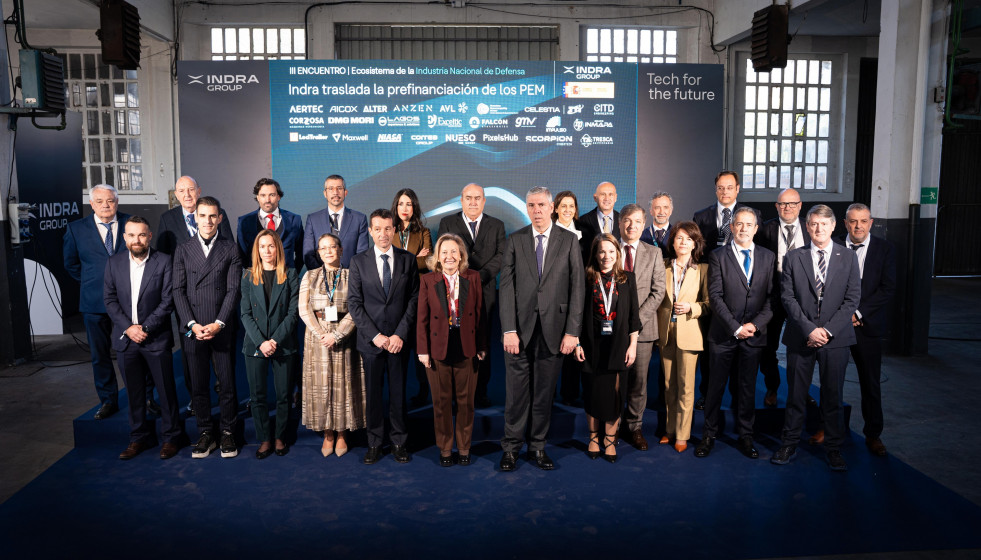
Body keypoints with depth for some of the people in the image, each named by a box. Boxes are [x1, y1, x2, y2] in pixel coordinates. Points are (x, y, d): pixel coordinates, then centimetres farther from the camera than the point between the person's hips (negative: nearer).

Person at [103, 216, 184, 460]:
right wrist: (128, 327, -9)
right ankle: (140, 437, 24)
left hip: (156, 338, -3)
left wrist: (145, 327, -14)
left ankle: (172, 436, 17)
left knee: (166, 389, 3)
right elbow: (110, 299, 3)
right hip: (125, 338, 3)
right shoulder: (114, 262, 6)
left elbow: (167, 300, -8)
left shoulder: (164, 262, -5)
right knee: (134, 392, 11)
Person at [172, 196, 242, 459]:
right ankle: (205, 434, 20)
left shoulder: (230, 249, 4)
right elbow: (179, 291, 4)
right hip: (194, 329, 1)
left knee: (227, 385, 4)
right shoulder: (183, 250, 8)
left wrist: (218, 324, -11)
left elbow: (233, 290, -2)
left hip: (222, 329, -1)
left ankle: (227, 433, 17)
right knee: (198, 386, 7)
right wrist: (192, 325, -7)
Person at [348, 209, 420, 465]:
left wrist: (400, 334, -9)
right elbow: (354, 303, -1)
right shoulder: (358, 262, 3)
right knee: (373, 392, 7)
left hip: (399, 339, 0)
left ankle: (399, 441, 20)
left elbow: (414, 300, 0)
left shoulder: (408, 260, 3)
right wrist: (375, 335, -9)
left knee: (398, 392, 6)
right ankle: (374, 443, 19)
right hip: (370, 340, 0)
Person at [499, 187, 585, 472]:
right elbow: (506, 286, 0)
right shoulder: (515, 240, 5)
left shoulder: (569, 241, 4)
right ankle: (511, 447, 17)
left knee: (544, 392, 8)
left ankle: (537, 446, 22)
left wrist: (572, 331, -5)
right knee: (516, 392, 3)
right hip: (520, 328, 0)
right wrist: (509, 330, -8)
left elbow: (577, 288, 1)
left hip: (553, 329, 0)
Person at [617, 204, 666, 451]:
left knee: (638, 381, 5)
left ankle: (635, 427, 19)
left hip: (642, 327, 1)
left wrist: (637, 319, -10)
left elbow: (658, 291, 0)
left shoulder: (654, 253, 6)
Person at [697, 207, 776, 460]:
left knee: (747, 388, 10)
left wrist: (756, 324, -10)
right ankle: (709, 436, 18)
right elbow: (715, 296, -8)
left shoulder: (768, 257, 8)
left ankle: (745, 437, 22)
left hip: (754, 334, 2)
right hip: (723, 334, -2)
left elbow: (772, 297, 4)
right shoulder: (718, 256, -1)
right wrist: (735, 327, -14)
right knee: (716, 386, 6)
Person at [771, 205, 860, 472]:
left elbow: (852, 298, -1)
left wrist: (828, 330, -11)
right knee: (795, 393, 7)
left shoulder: (848, 257, 5)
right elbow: (788, 298, -2)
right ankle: (789, 445, 19)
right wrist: (809, 329, -12)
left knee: (833, 395, 7)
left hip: (835, 338, 0)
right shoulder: (793, 258, 4)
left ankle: (834, 448, 21)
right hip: (800, 337, 0)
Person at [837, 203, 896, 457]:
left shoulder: (885, 249, 2)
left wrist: (858, 313, -12)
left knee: (871, 384, 6)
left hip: (868, 326, 0)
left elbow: (888, 289, -5)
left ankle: (873, 434, 18)